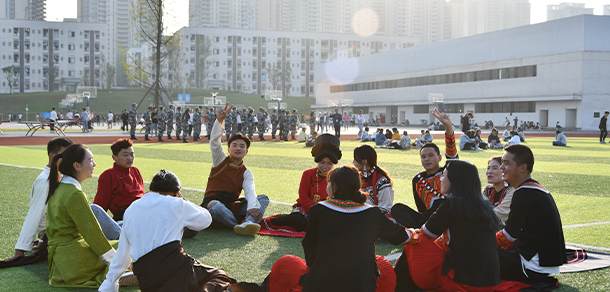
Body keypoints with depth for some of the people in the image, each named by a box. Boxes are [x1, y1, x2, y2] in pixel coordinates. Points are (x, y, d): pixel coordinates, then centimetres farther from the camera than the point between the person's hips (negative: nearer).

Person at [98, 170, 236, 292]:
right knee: (219, 275, 10)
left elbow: (122, 254, 23)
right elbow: (206, 219, 19)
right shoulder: (176, 204, 5)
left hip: (144, 280, 4)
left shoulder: (130, 210, 20)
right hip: (175, 266, -4)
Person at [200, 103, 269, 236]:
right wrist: (220, 120, -24)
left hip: (233, 206, 3)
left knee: (264, 199, -18)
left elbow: (250, 191, -9)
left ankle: (248, 222, -47)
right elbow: (214, 141, -9)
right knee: (215, 206, -40)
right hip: (212, 202, -3)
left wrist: (252, 208, -31)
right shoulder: (220, 160, 9)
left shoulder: (246, 173, 11)